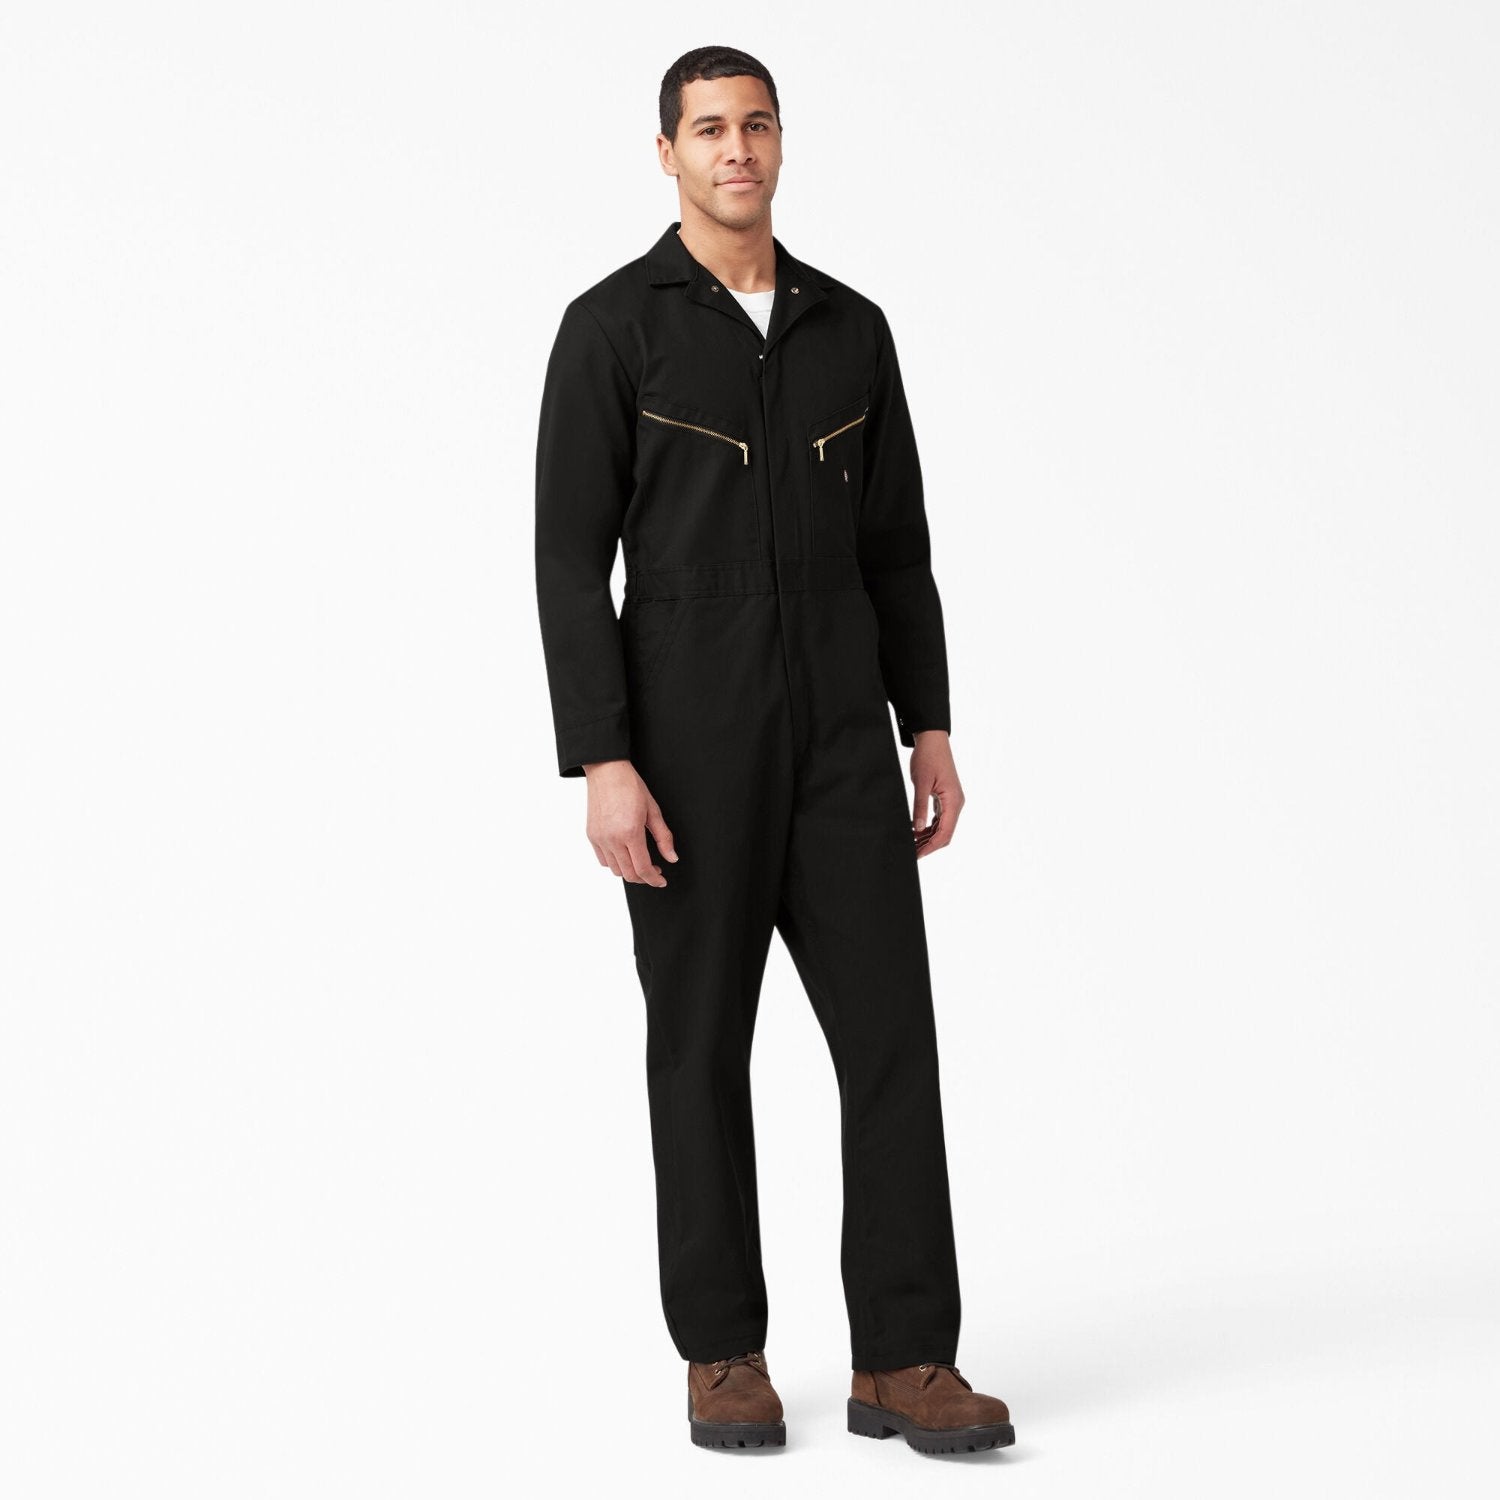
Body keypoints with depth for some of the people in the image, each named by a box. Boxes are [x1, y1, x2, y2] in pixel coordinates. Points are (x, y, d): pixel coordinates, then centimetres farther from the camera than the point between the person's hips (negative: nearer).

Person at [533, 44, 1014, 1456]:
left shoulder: (850, 327, 12)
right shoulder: (609, 327, -3)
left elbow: (895, 544, 15)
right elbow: (570, 561, -8)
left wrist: (930, 732, 8)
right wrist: (601, 767, -16)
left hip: (837, 741, 4)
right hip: (687, 741, -4)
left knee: (892, 1031, -3)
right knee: (703, 1044, 3)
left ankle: (903, 1364, 3)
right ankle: (724, 1355, 17)